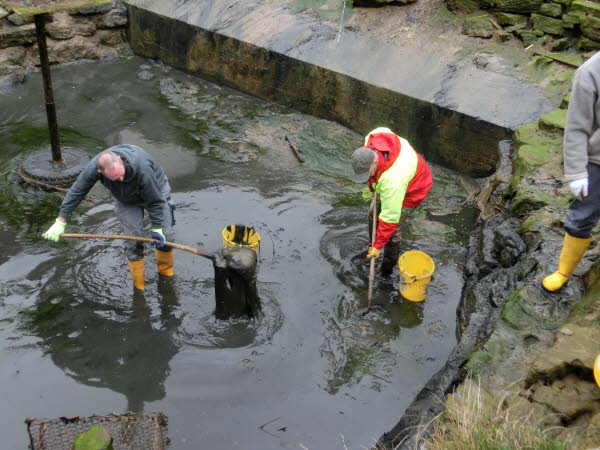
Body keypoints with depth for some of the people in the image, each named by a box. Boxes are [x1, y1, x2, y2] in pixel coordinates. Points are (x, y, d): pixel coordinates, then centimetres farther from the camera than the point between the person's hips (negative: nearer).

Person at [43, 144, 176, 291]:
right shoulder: (94, 167, -34)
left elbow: (155, 201, -30)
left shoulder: (143, 168, -45)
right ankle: (138, 286, 12)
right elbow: (76, 192, -19)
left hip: (155, 190, -2)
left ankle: (166, 273, 28)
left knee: (165, 238, 1)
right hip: (126, 199, 2)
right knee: (133, 241, -5)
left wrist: (157, 228, -22)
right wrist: (60, 222, -14)